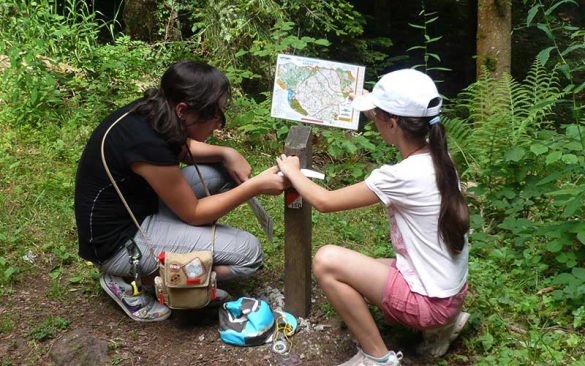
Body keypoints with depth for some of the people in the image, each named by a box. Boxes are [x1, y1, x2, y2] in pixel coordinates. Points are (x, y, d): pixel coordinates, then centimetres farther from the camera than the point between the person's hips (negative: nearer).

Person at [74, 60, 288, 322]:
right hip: (117, 241, -9)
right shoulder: (147, 144, -32)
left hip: (134, 206, 9)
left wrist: (226, 154, -2)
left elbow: (183, 149, 16)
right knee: (248, 253, -13)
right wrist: (255, 187, -16)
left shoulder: (151, 112, -8)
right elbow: (193, 213, -18)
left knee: (225, 171, 6)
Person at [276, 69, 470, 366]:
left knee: (326, 261, -13)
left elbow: (324, 202, -15)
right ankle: (440, 324, 17)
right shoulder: (437, 159, -3)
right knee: (349, 270, 22)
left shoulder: (401, 176, -26)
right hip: (448, 290, 9)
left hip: (430, 300, -9)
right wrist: (376, 111, 28)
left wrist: (291, 171, 1)